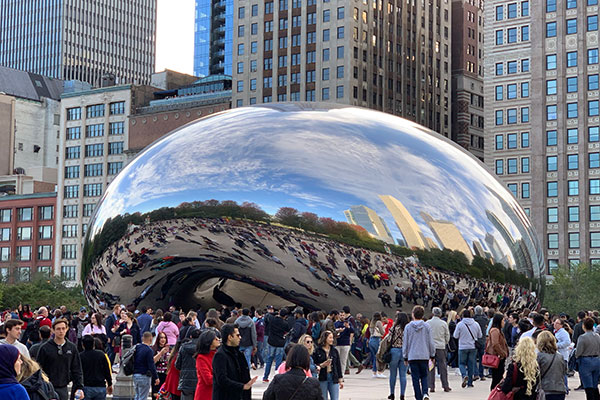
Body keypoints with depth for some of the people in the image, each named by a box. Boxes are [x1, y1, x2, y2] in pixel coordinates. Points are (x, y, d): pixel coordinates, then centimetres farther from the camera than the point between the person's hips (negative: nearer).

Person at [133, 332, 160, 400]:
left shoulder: (136, 347, 6)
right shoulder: (149, 350, -15)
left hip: (135, 375, 7)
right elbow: (151, 365, -17)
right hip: (144, 376, -7)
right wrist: (156, 377, -10)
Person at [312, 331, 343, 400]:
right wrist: (322, 365, -18)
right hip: (322, 379, -3)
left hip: (333, 378, 3)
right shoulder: (317, 351, -3)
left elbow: (338, 366, 12)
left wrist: (341, 380, 10)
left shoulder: (334, 351, 9)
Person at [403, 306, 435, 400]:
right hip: (424, 356, 1)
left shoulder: (408, 327, 0)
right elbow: (431, 342, 4)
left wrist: (405, 357, 13)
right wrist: (432, 355, 15)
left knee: (415, 378, 5)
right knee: (424, 376, 12)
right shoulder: (426, 326, 0)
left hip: (412, 357, -1)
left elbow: (405, 343, 4)